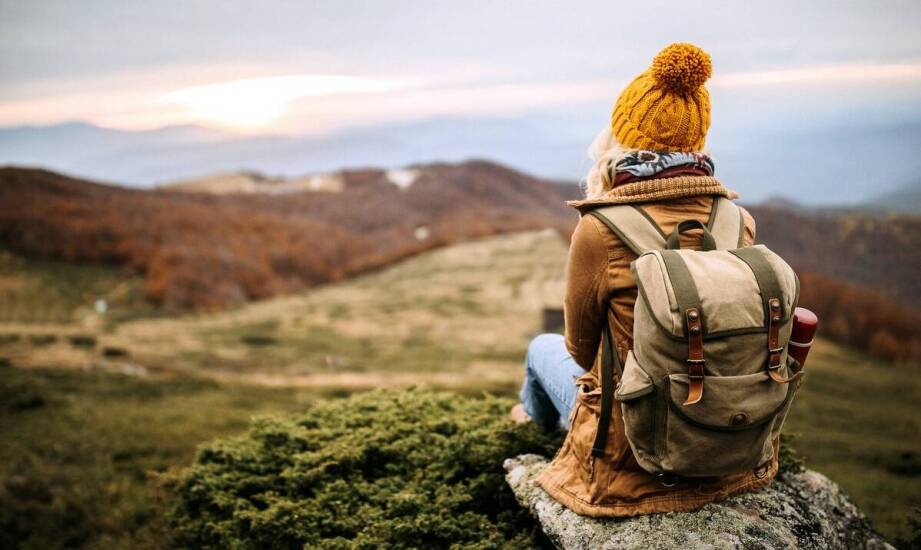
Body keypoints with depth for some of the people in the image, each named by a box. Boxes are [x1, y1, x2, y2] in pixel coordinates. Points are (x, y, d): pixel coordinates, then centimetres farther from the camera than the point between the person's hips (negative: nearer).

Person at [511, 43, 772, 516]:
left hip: (636, 453, -4)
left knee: (544, 347, 25)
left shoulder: (600, 231, -24)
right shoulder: (741, 223, -9)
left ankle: (537, 415, 59)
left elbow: (582, 349, -8)